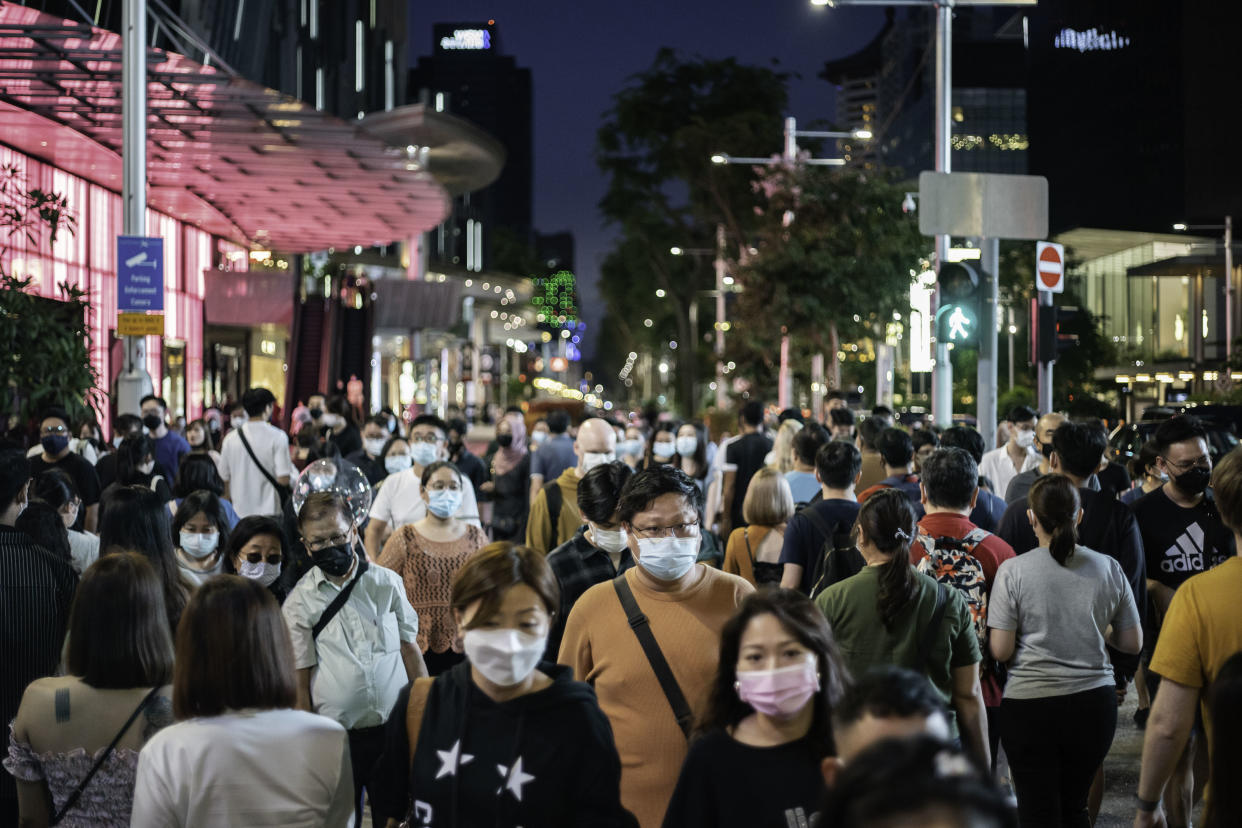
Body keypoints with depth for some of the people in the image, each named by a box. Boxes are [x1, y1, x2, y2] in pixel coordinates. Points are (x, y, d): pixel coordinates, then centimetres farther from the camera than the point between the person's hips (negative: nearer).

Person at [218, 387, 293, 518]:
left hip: (239, 512, 3)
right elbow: (283, 479, -13)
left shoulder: (230, 438, 2)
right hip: (269, 511, -3)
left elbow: (224, 477, 9)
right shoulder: (277, 437, -9)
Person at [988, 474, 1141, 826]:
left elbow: (1000, 650, -10)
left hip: (1029, 705, -3)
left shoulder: (1013, 570, -10)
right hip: (1094, 703, 3)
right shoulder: (1108, 569, -1)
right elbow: (1133, 643, 5)